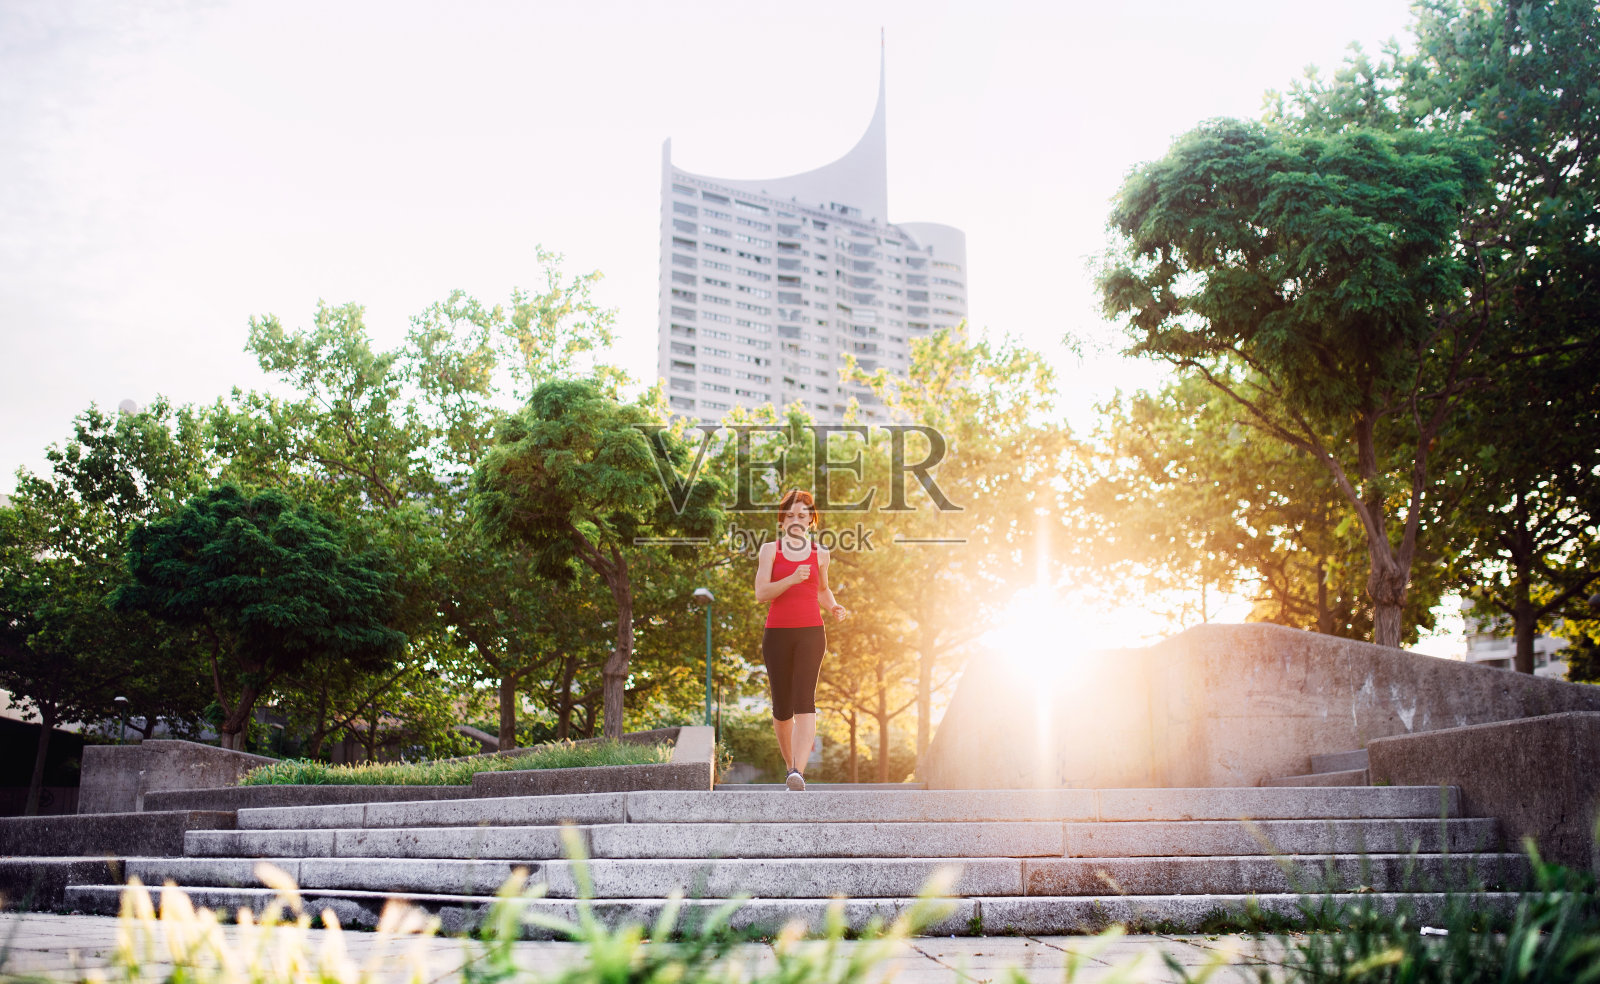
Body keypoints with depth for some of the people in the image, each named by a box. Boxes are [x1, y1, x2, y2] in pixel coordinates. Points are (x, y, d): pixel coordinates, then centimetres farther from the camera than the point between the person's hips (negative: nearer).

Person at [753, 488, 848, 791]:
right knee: (781, 707, 5)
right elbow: (761, 593, -6)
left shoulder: (820, 554, 11)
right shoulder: (770, 550, 5)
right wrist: (792, 579, -20)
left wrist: (834, 607, 6)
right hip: (777, 633, 0)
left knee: (804, 700, -18)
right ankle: (790, 764, 28)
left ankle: (799, 771, -30)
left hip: (811, 632, 0)